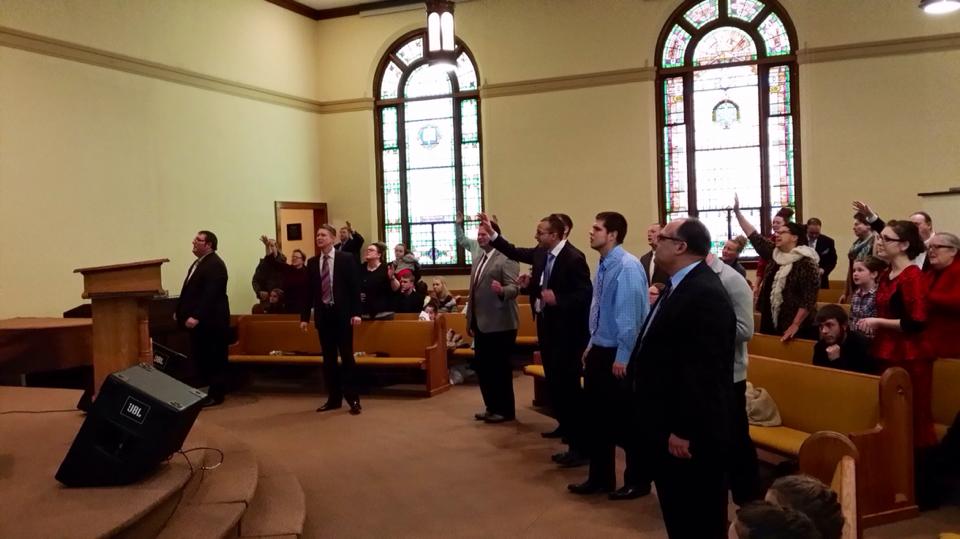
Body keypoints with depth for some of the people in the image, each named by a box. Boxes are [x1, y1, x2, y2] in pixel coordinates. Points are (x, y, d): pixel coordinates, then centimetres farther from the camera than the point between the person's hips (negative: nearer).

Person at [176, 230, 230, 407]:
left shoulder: (215, 264, -15)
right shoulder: (199, 262, 18)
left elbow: (210, 294, -23)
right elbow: (190, 291, 21)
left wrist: (196, 317, -27)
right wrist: (179, 310, 14)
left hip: (210, 321, -10)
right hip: (198, 321, 10)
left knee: (214, 359, -2)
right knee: (200, 358, 13)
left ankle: (216, 394, 5)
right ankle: (204, 391, 21)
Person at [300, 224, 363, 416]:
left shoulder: (346, 258, -2)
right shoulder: (312, 262, 9)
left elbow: (354, 287, -4)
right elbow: (309, 290, 10)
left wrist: (356, 312, -11)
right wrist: (304, 316, 6)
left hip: (342, 314, -4)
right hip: (323, 314, 4)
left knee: (347, 356, -2)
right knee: (328, 358, 7)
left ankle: (353, 399, 4)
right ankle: (334, 398, 15)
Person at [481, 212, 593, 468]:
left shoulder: (573, 258, -20)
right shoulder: (542, 253, 5)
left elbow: (585, 294, -22)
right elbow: (515, 252, 15)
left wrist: (558, 299, -30)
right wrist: (491, 232, 8)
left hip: (566, 330, -9)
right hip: (546, 325, 9)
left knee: (567, 385, -9)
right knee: (553, 381, 21)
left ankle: (580, 446, -4)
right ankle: (565, 425, 40)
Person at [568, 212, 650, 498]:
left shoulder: (627, 266, -19)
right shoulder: (602, 266, 8)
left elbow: (630, 313, -21)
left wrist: (622, 357, -20)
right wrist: (592, 345, 15)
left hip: (619, 354, -8)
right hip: (599, 350, 9)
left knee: (627, 420, 6)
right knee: (595, 416, 15)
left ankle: (637, 481, 23)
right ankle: (599, 477, 30)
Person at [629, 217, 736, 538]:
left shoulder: (705, 294, -22)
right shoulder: (679, 286, 11)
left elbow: (704, 371, -26)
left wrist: (685, 431, -24)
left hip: (691, 433, -10)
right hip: (668, 425, 10)